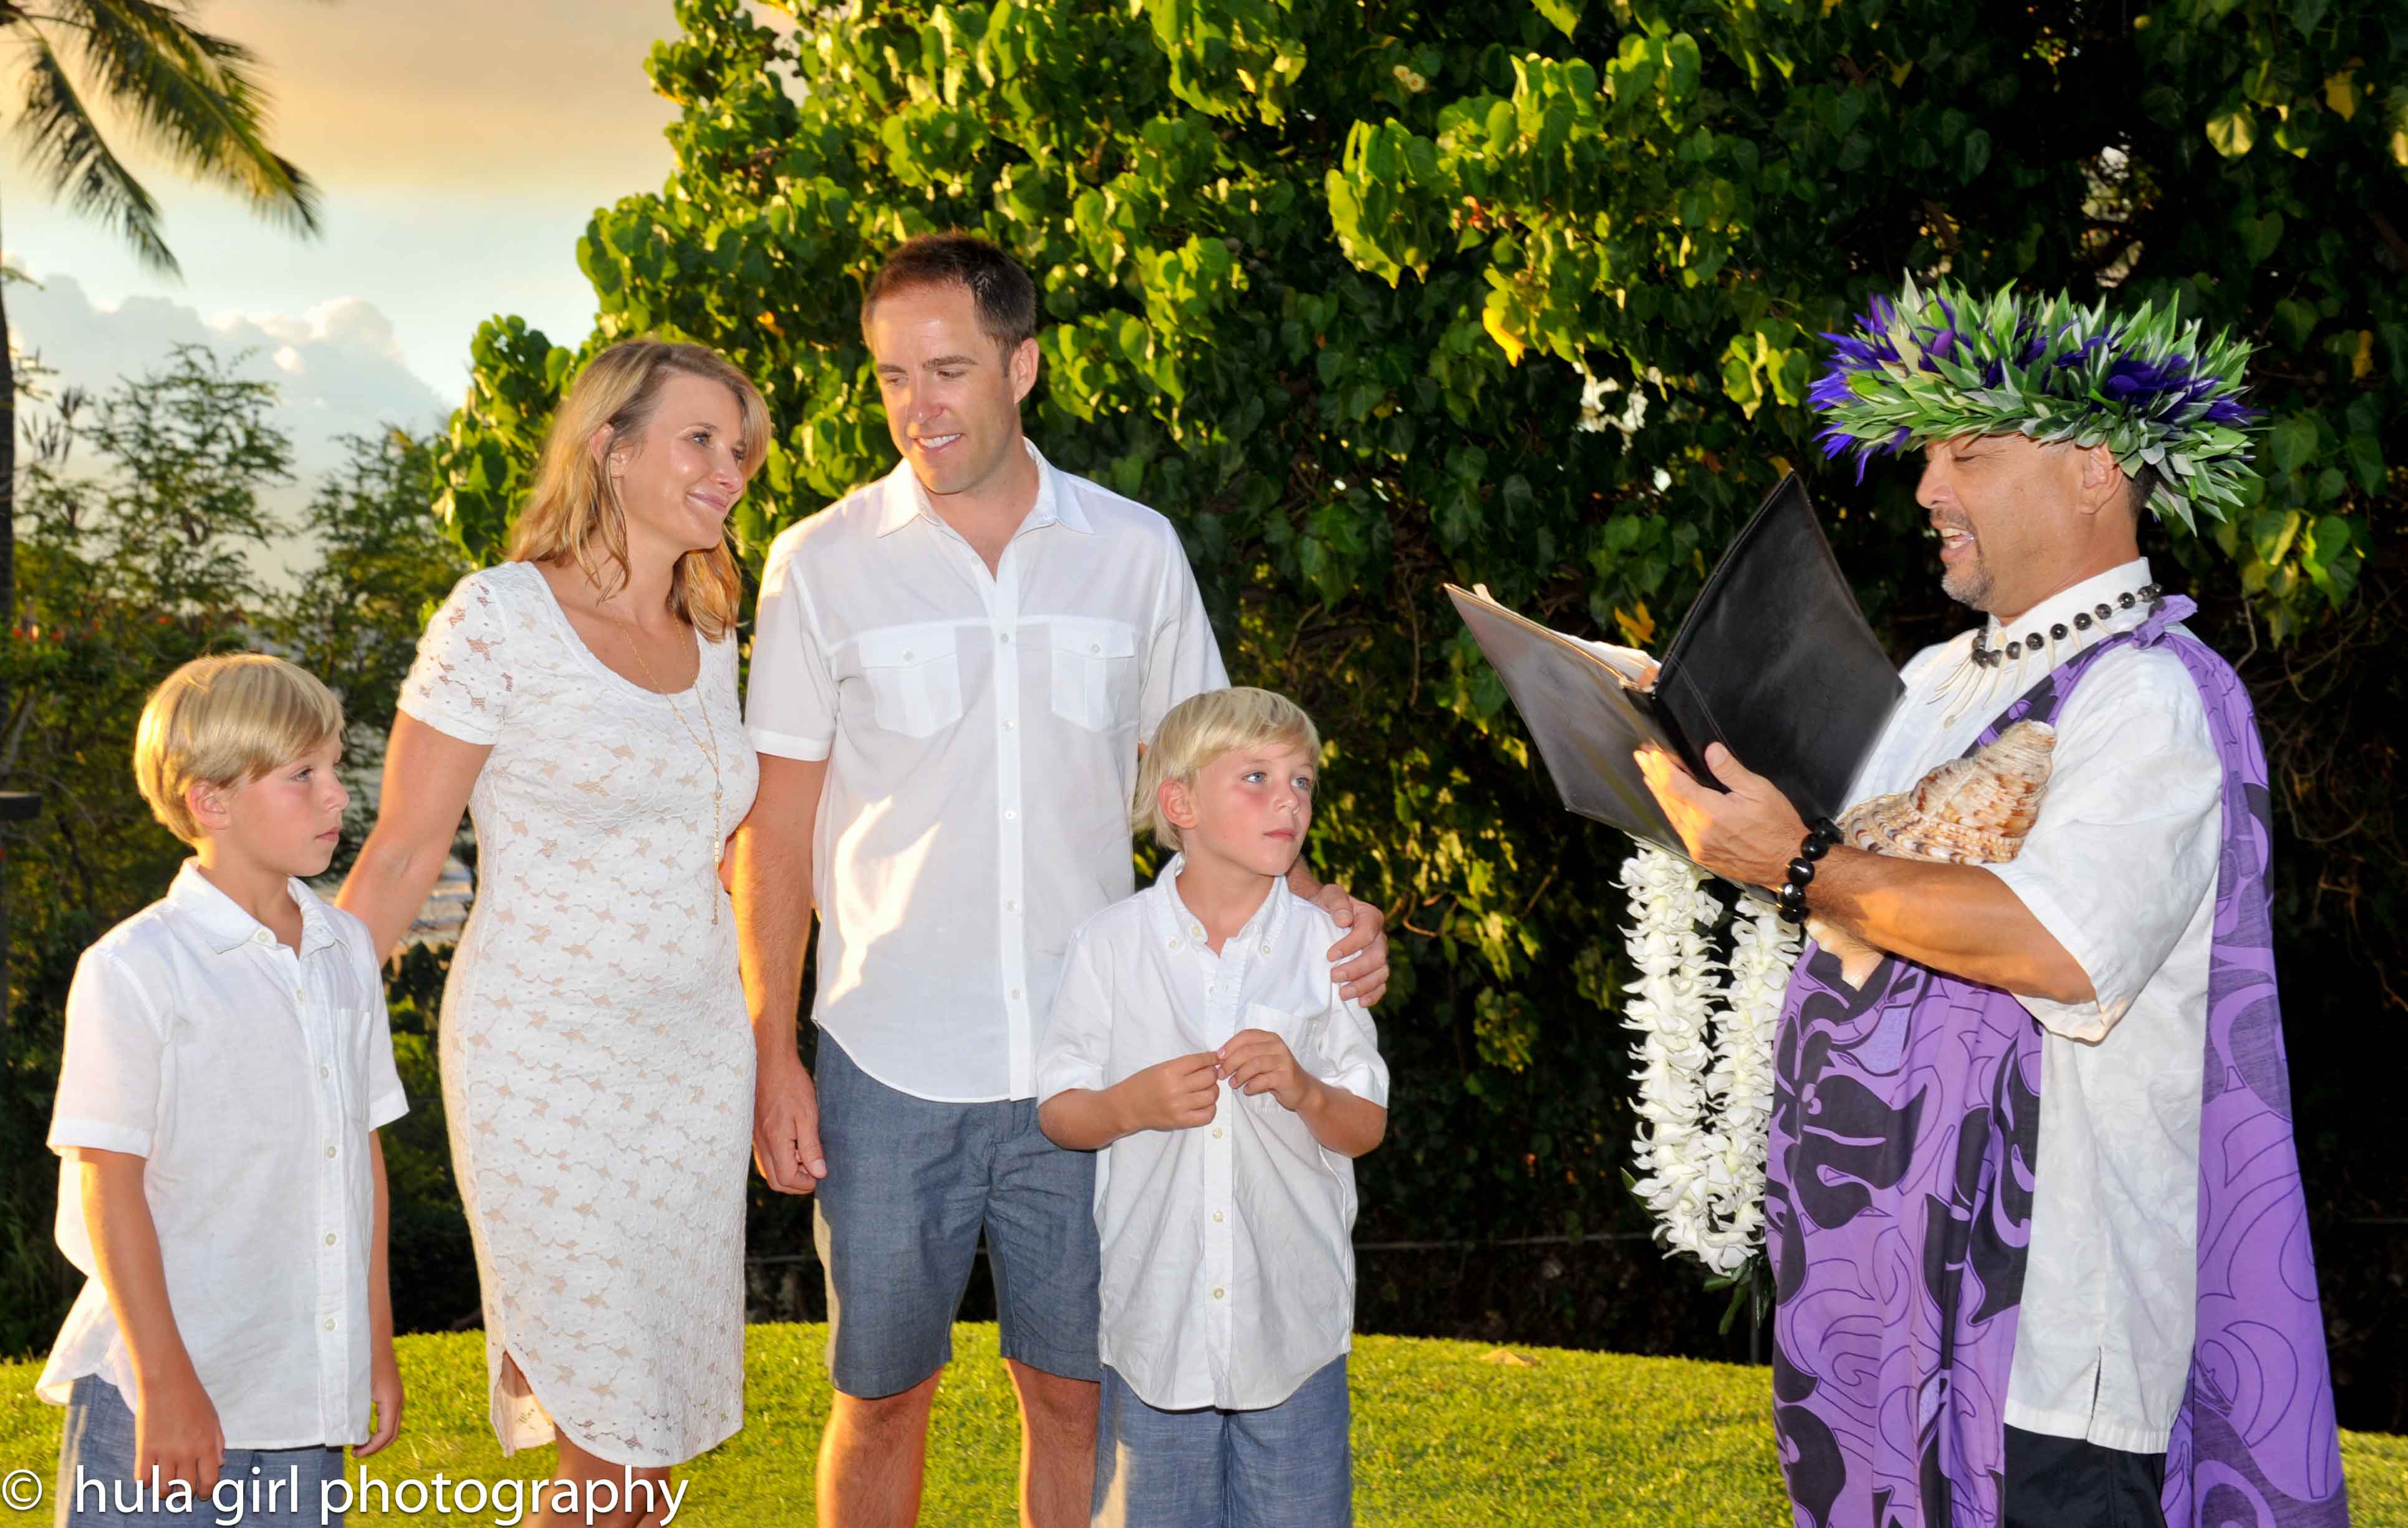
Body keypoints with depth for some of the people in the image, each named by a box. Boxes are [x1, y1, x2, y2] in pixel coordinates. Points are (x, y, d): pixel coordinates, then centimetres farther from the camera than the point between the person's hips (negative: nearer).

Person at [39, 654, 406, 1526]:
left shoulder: (346, 951, 9)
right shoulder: (136, 970, -11)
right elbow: (112, 1186, -12)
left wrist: (376, 1342, 15)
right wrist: (164, 1381, -13)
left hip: (307, 1391, 6)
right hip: (161, 1391, -5)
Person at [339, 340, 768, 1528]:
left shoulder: (706, 638, 10)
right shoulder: (502, 618, -9)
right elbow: (401, 858, -8)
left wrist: (767, 1054, 18)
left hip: (698, 1059, 6)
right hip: (547, 1060, -6)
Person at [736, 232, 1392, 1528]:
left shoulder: (1135, 550, 3)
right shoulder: (821, 567, -1)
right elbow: (778, 826, 2)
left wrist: (1311, 901, -8)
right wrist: (774, 1056, -2)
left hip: (1089, 1065, 1)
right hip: (887, 1069, -1)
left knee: (1074, 1393, 11)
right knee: (882, 1395, 10)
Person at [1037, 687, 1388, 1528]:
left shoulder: (1323, 945, 1)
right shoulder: (1108, 944, -2)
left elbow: (1366, 1128, 3)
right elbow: (1058, 1111, 2)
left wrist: (1304, 1090, -16)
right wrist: (1132, 1105, -17)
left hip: (1294, 1317, 1)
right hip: (1154, 1320, -1)